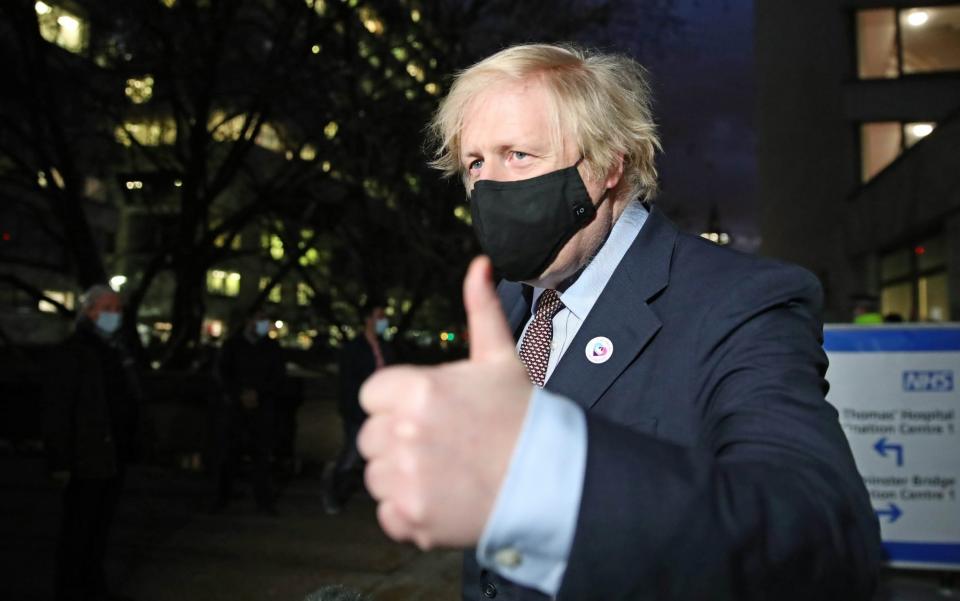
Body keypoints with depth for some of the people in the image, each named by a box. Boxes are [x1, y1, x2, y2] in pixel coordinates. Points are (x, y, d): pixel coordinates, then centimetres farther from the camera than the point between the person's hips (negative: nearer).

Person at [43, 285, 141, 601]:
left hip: (115, 457, 8)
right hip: (87, 460, -7)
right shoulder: (72, 353, -12)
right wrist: (60, 460, -19)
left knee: (101, 527, 17)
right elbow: (57, 411, -16)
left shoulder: (117, 350, 13)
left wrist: (129, 449, 14)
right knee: (78, 529, 3)